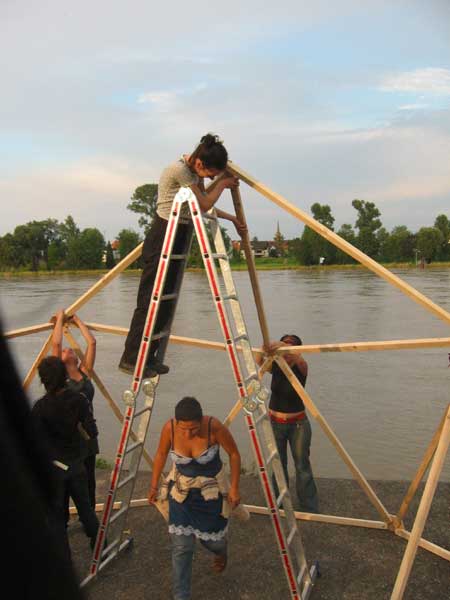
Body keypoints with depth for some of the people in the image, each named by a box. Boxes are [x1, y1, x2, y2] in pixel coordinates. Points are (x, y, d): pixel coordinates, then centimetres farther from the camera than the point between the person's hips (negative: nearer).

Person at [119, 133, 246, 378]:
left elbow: (204, 207, 19)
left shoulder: (195, 173, 10)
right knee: (150, 301, -6)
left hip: (179, 238, 9)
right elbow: (204, 204, -12)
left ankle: (148, 357, 16)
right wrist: (222, 184, 2)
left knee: (166, 302, 8)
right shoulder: (179, 169, -18)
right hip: (163, 238, -9)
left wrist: (232, 219, 19)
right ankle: (130, 359, 2)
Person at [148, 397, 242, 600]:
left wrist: (234, 488, -11)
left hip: (211, 489, -1)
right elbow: (161, 455, -4)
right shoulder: (169, 428, -26)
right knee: (181, 546, 0)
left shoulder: (214, 427, -31)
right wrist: (154, 486, 3)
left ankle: (221, 551, 55)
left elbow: (234, 454, -14)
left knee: (211, 537, 17)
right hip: (181, 490, 1)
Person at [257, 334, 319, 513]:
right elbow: (258, 361, -27)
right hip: (274, 423, 2)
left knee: (302, 466, 4)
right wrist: (264, 349, -51)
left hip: (298, 424, -2)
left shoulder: (301, 368, -13)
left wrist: (284, 346, -58)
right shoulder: (275, 366, -6)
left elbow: (299, 359, -38)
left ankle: (310, 510, 17)